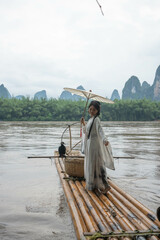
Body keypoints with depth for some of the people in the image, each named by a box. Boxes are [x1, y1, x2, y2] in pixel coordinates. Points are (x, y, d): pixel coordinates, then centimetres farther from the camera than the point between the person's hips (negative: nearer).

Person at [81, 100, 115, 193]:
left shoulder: (96, 119, -13)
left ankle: (105, 185, -6)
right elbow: (86, 132, 26)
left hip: (95, 144, -9)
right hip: (90, 143, 9)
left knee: (95, 164, -8)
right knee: (91, 164, 15)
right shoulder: (91, 119, 14)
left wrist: (105, 139, -44)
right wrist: (84, 124, 12)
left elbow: (100, 130, -28)